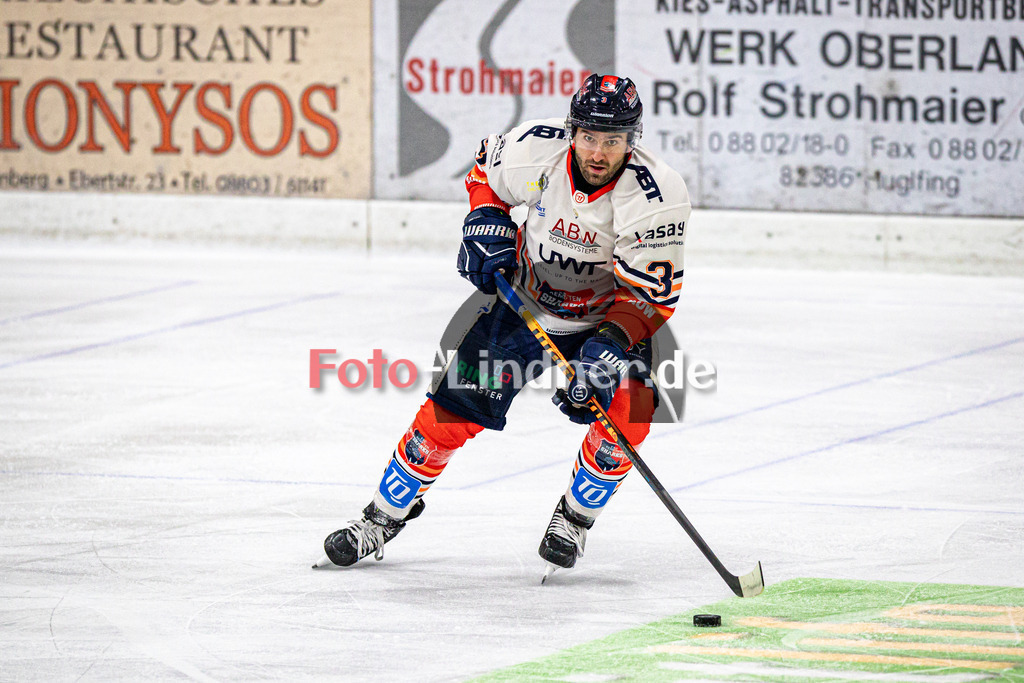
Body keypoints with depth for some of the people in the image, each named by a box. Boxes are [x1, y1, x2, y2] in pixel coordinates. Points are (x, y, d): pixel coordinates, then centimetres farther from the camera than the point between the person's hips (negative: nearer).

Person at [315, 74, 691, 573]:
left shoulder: (655, 196, -30)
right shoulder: (537, 148, -22)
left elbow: (652, 294, -27)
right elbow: (487, 169, 3)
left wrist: (612, 343, -40)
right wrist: (487, 223, -12)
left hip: (608, 313, -2)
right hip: (524, 302, 2)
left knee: (628, 411, -25)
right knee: (451, 410, -3)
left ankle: (575, 515, 0)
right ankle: (383, 517, 15)